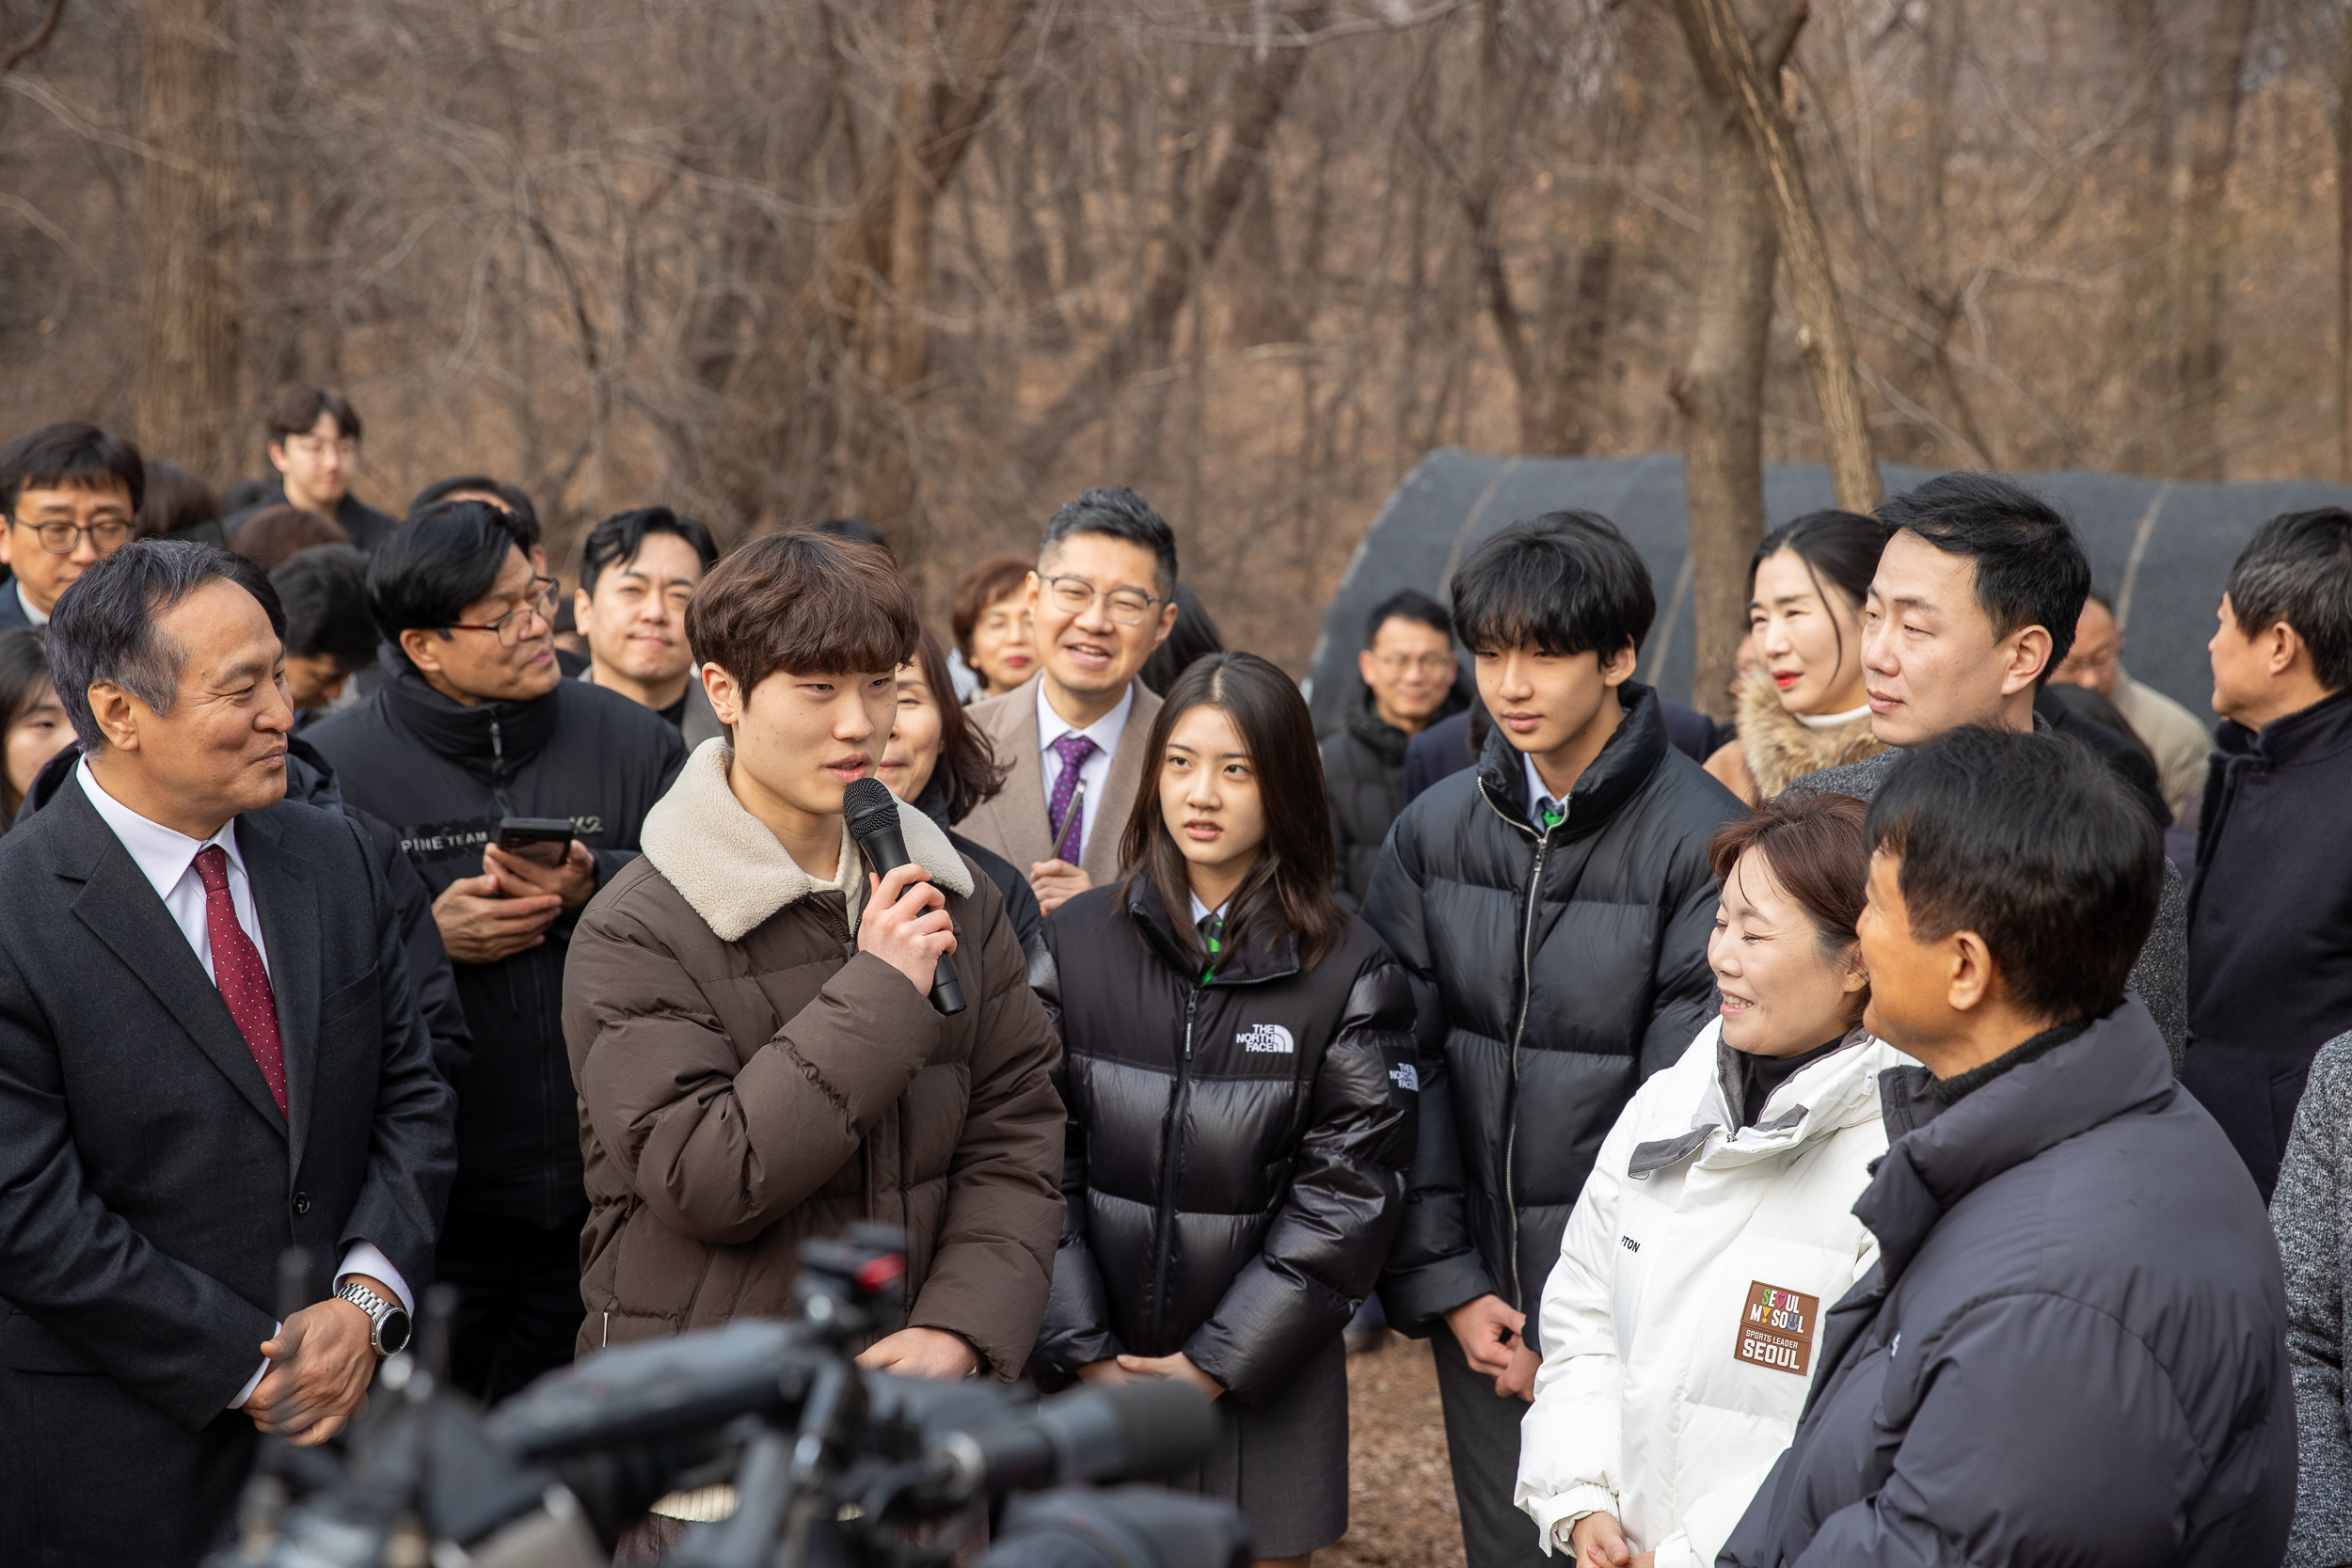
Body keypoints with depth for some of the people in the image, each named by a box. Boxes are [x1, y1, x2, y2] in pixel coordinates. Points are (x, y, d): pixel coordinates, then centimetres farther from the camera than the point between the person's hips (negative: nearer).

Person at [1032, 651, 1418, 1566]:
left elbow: (1347, 1194, -6)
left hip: (1260, 1380, -1)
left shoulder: (1350, 974, -3)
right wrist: (1084, 1351, -7)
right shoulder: (1074, 943, 1)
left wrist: (1217, 1364, -9)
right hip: (1090, 1379, 1)